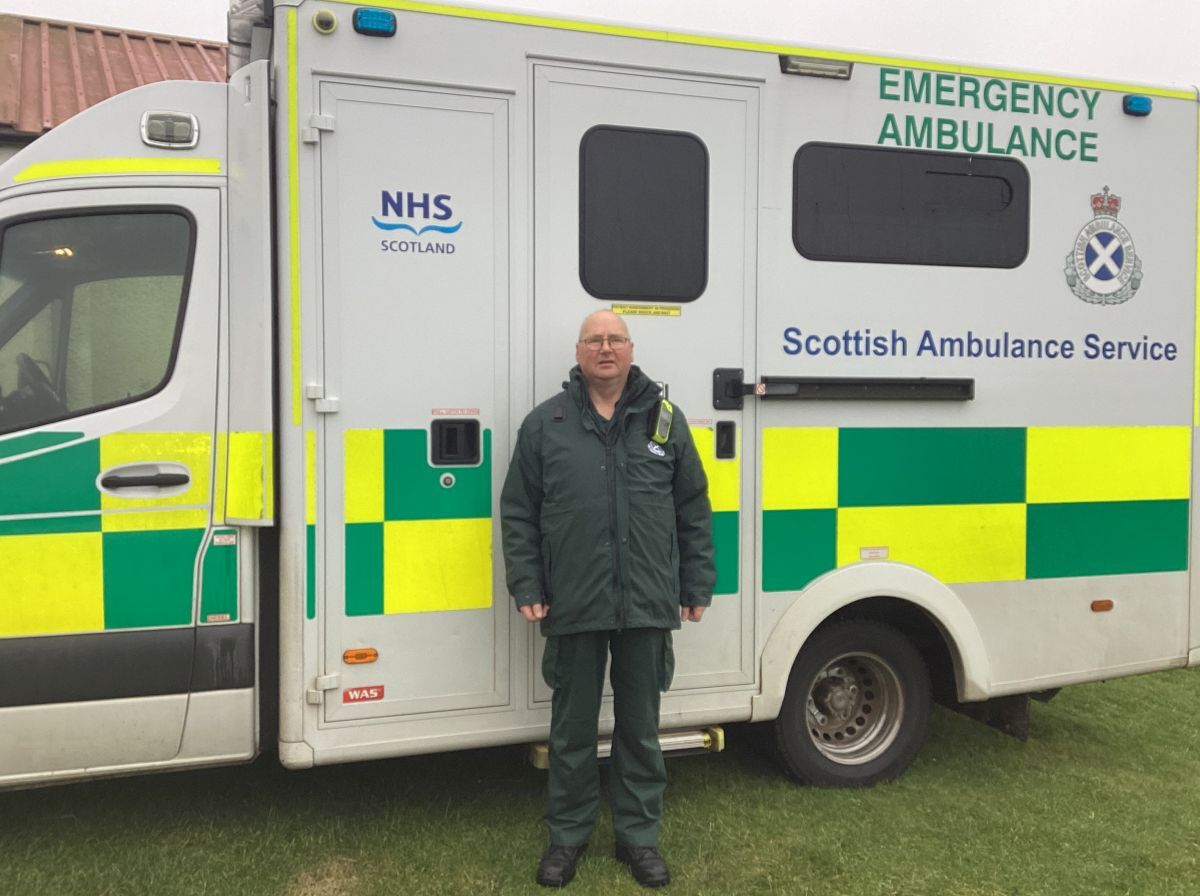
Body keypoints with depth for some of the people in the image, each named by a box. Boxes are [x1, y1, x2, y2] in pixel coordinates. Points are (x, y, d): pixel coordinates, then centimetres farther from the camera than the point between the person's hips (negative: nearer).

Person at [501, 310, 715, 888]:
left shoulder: (666, 420, 6)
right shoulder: (544, 424, 2)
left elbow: (694, 511, 8)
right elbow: (518, 513, 3)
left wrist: (697, 587, 6)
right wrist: (526, 589, -3)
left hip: (649, 606, 1)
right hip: (573, 605, -1)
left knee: (640, 727, 13)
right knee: (572, 729, 12)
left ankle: (638, 836, 30)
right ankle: (567, 835, 30)